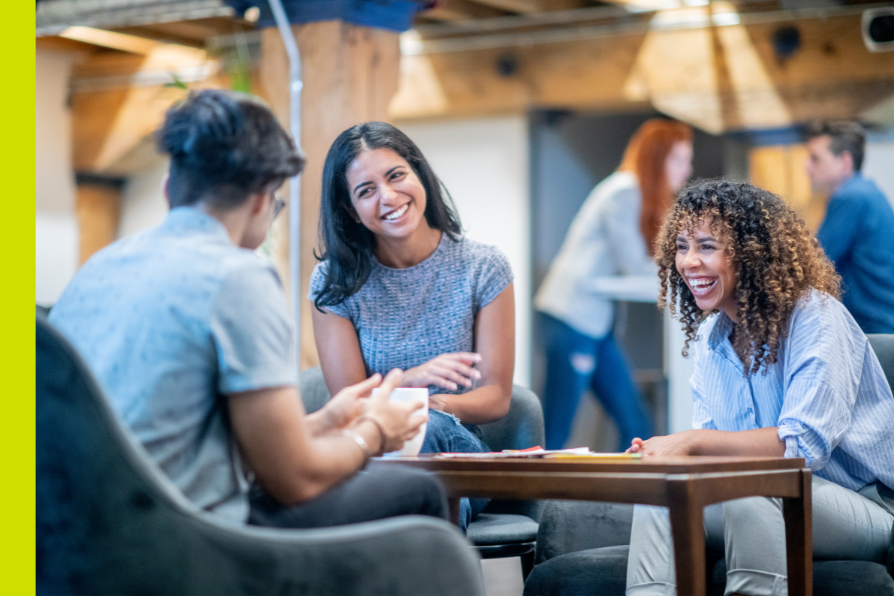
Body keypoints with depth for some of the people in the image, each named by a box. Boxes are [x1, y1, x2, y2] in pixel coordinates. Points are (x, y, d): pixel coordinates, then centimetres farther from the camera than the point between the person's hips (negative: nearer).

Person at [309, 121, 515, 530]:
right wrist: (410, 379, -23)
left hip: (457, 448, 1)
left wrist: (431, 404, -22)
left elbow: (495, 398, 0)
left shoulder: (483, 268, 2)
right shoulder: (334, 282, 2)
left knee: (424, 425, -36)